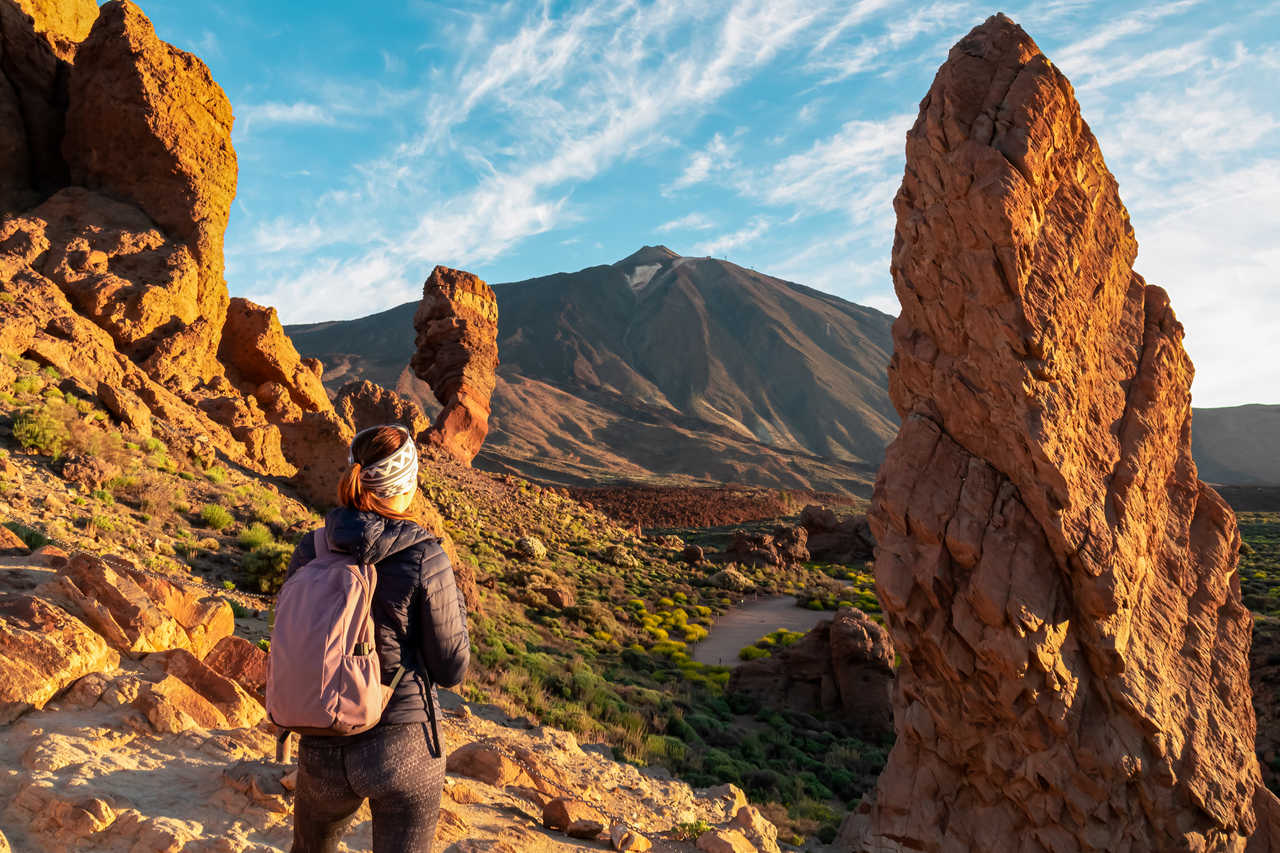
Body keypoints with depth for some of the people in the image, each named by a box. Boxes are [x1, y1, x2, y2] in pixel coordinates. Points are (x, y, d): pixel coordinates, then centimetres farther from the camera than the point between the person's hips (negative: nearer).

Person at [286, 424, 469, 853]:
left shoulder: (311, 550, -6)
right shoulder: (425, 560, -17)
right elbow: (451, 669, -9)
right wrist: (455, 602, 5)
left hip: (324, 750, 4)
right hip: (405, 749, -3)